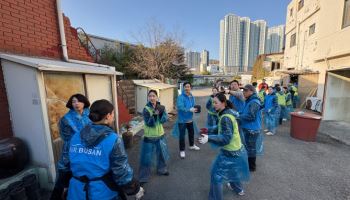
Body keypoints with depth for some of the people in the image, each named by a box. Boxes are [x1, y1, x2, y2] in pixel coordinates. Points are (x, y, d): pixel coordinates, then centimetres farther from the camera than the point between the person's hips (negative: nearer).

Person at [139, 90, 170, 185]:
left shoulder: (160, 107, -4)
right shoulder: (146, 109, -15)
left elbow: (164, 120, -13)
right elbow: (149, 123, -21)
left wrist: (161, 112, -31)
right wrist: (154, 114, -36)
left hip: (160, 135, 5)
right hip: (149, 137, -4)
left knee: (162, 153, 21)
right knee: (146, 157, 5)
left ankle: (162, 169, 45)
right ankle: (143, 177, 24)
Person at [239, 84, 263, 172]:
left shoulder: (254, 102, -22)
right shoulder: (249, 101, 9)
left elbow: (250, 116, -28)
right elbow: (245, 112, 16)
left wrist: (238, 116, -22)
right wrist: (239, 114, 0)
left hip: (252, 130, -9)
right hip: (248, 128, 9)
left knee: (251, 148, 7)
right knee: (248, 147, 22)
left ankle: (252, 167, 25)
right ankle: (249, 164, 40)